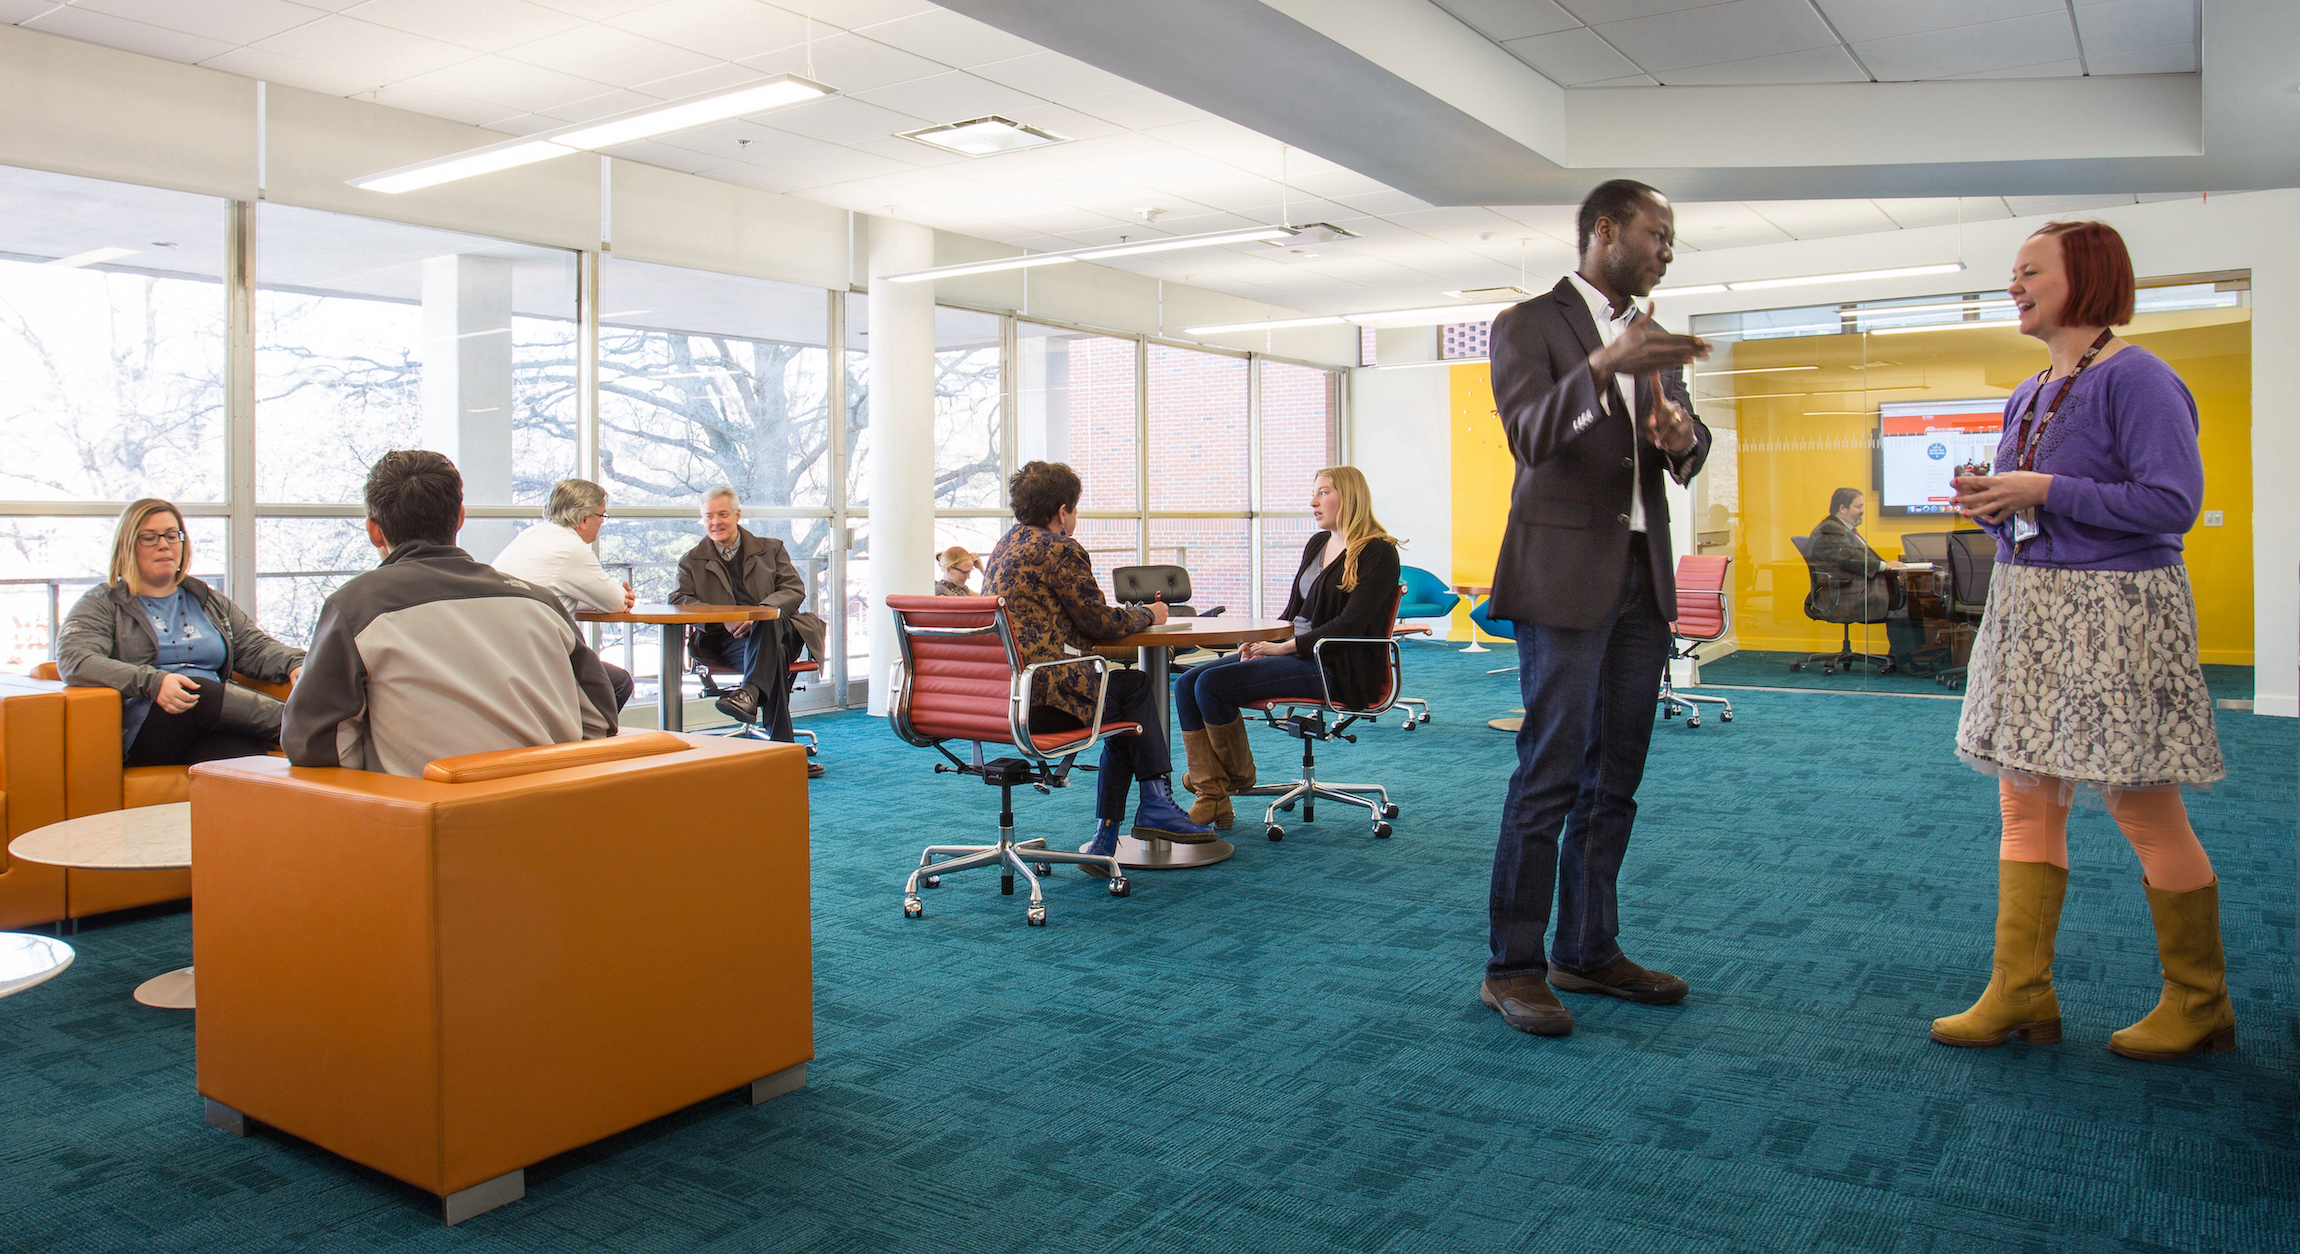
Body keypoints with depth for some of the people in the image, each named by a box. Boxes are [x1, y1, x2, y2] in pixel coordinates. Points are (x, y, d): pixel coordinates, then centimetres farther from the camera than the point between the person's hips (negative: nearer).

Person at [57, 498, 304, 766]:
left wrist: (295, 665, -4)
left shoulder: (208, 601, 29)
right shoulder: (103, 604, 14)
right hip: (145, 732, -2)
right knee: (200, 692, -38)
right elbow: (74, 661, -4)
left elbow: (256, 646, 22)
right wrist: (153, 682, -21)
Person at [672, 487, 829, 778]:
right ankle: (783, 746, -45)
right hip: (727, 641, -1)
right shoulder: (693, 561, 22)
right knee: (774, 655, -37)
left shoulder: (771, 549, 21)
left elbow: (795, 590, 6)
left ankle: (750, 693, -55)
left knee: (767, 622, -39)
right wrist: (723, 619, -16)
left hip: (777, 628, 1)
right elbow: (679, 600, 4)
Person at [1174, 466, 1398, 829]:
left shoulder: (1378, 554, -7)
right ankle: (1212, 798, -16)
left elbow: (1350, 625, -16)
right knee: (1187, 684, -11)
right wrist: (1264, 641, 1)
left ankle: (1239, 776, -1)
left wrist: (1285, 647, -19)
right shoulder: (1316, 544, 19)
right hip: (1293, 652, 9)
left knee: (1212, 685, -24)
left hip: (1335, 667, -9)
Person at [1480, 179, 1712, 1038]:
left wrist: (1684, 436, -9)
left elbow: (1685, 460, 15)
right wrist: (1603, 367, -34)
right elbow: (1531, 437, -18)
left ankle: (1589, 951, 21)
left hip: (1642, 577, 7)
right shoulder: (1528, 324, -3)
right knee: (1549, 776, -6)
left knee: (1614, 779, 11)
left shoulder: (1650, 337, 17)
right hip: (1567, 574, -7)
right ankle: (1512, 968, 2)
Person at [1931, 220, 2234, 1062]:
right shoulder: (2026, 398, 15)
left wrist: (2043, 492, -19)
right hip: (2028, 608, 8)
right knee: (2025, 802, 7)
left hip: (2115, 609, -8)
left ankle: (2199, 1002, 17)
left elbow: (2172, 501, -18)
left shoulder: (2135, 378, -10)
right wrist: (1988, 504, 1)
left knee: (2144, 810, 0)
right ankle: (2021, 993, 12)